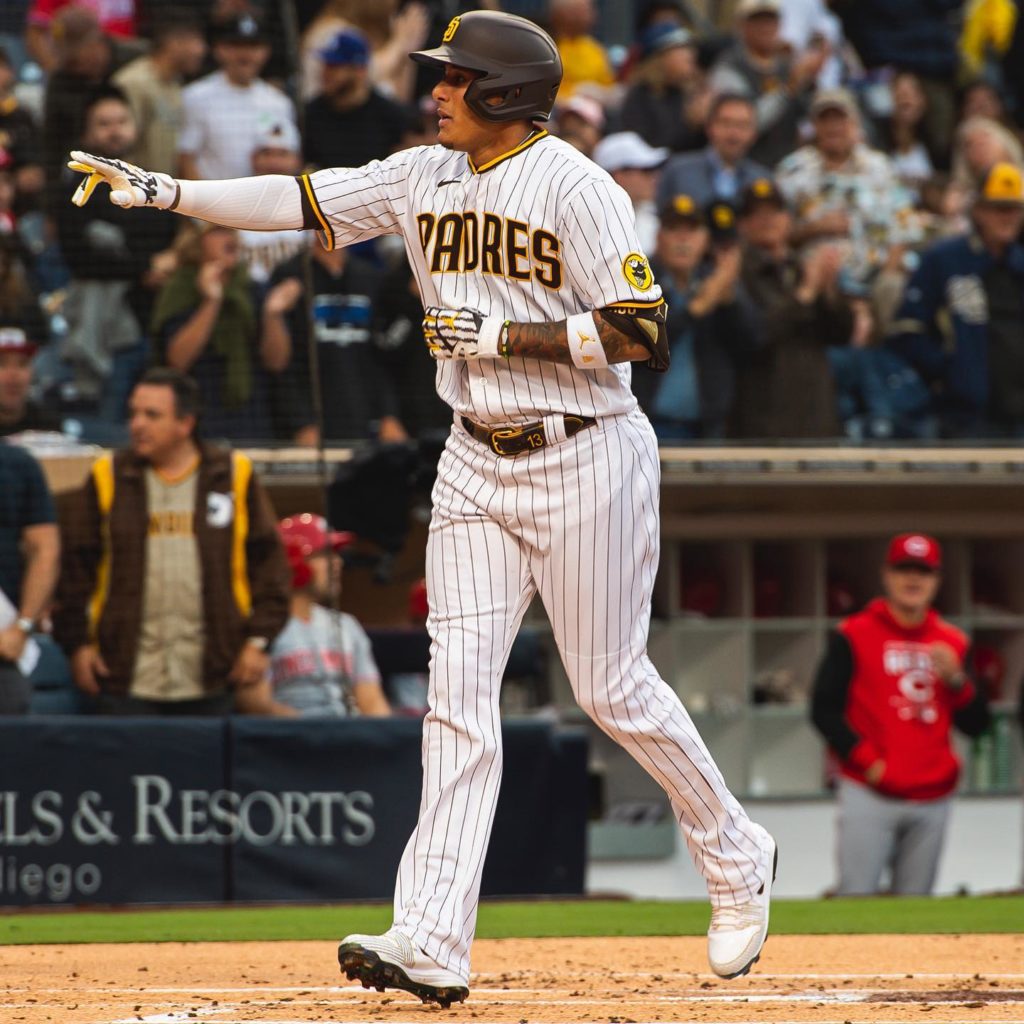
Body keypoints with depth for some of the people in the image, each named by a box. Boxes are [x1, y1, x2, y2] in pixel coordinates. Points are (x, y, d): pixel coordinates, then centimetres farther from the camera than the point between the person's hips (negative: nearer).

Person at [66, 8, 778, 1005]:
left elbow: (641, 332, -19)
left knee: (613, 687, 1)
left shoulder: (574, 188, -14)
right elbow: (303, 200, 5)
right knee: (458, 682, -4)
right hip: (477, 463, 6)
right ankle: (432, 943, -11)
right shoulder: (425, 177, 7)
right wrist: (162, 190, -2)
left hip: (584, 458, -6)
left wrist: (505, 337, -20)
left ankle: (736, 858, 26)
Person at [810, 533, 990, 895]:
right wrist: (866, 760, -10)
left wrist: (956, 679, -5)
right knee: (855, 904, -12)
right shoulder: (854, 635, 2)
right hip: (869, 795, -4)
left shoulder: (952, 643, 14)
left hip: (932, 803, 4)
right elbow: (824, 709, -1)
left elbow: (976, 725, 13)